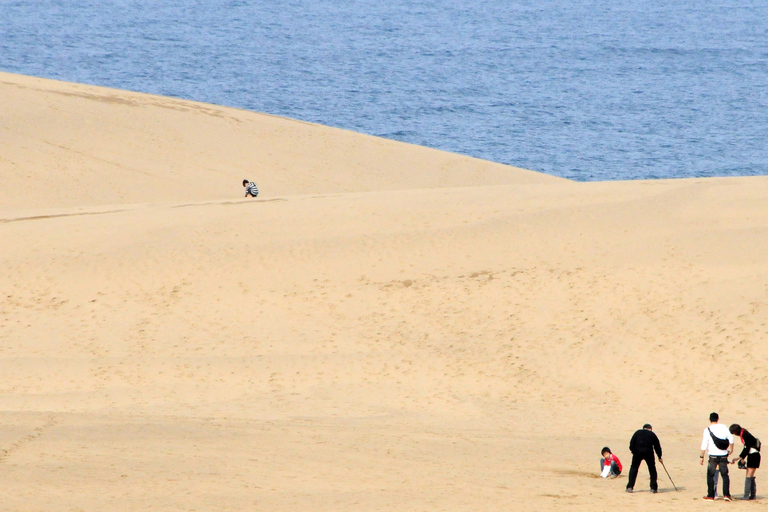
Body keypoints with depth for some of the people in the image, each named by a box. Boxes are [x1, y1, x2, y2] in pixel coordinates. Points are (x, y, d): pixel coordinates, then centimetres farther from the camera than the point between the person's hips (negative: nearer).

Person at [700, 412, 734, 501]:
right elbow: (731, 439, -1)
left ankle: (711, 495, 7)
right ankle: (726, 494, -1)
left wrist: (701, 457, 1)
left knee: (710, 475, 9)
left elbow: (704, 445, -6)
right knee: (725, 475, 10)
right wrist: (731, 448, 16)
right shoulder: (723, 427, 0)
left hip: (713, 455, -2)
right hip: (723, 455, 2)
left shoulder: (707, 430, -5)